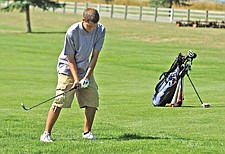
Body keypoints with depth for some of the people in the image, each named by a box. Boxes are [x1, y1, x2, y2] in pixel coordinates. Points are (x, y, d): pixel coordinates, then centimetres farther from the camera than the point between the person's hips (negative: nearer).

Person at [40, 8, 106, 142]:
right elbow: (70, 59, -16)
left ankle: (87, 132, 13)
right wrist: (76, 80, -22)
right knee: (60, 101, -14)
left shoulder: (101, 30, -12)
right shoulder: (72, 32, -24)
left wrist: (87, 76, -14)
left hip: (86, 69, 5)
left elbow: (95, 56, -7)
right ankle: (46, 134, -12)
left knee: (93, 99, -3)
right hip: (68, 69, -5)